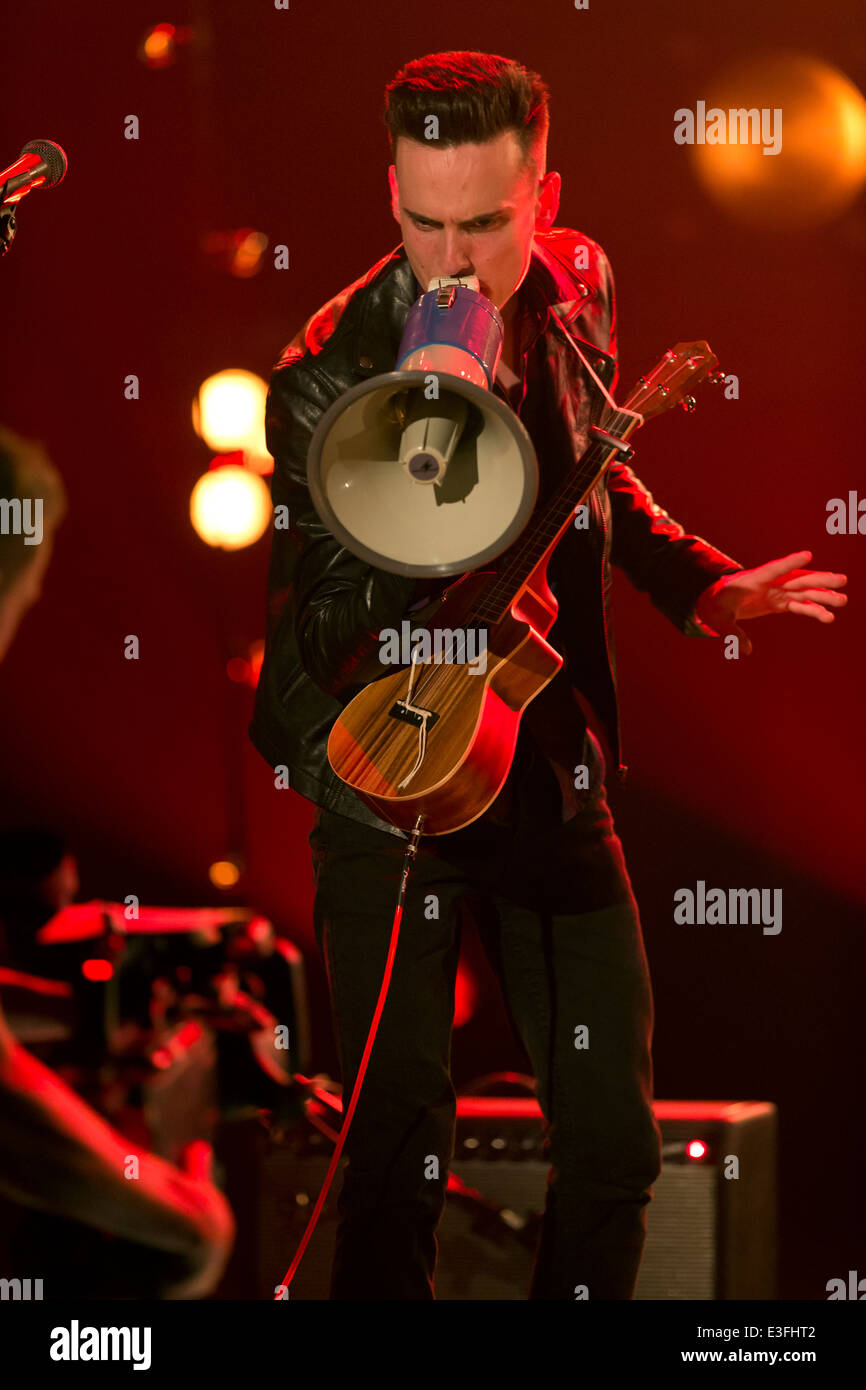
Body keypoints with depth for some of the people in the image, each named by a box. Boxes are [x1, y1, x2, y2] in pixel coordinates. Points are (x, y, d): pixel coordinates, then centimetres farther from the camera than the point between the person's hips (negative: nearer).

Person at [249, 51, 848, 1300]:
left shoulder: (578, 287, 0)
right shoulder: (332, 374, -18)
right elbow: (319, 630, -18)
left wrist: (698, 585, 8)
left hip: (554, 765, 5)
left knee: (616, 1141, 6)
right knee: (400, 1156, -1)